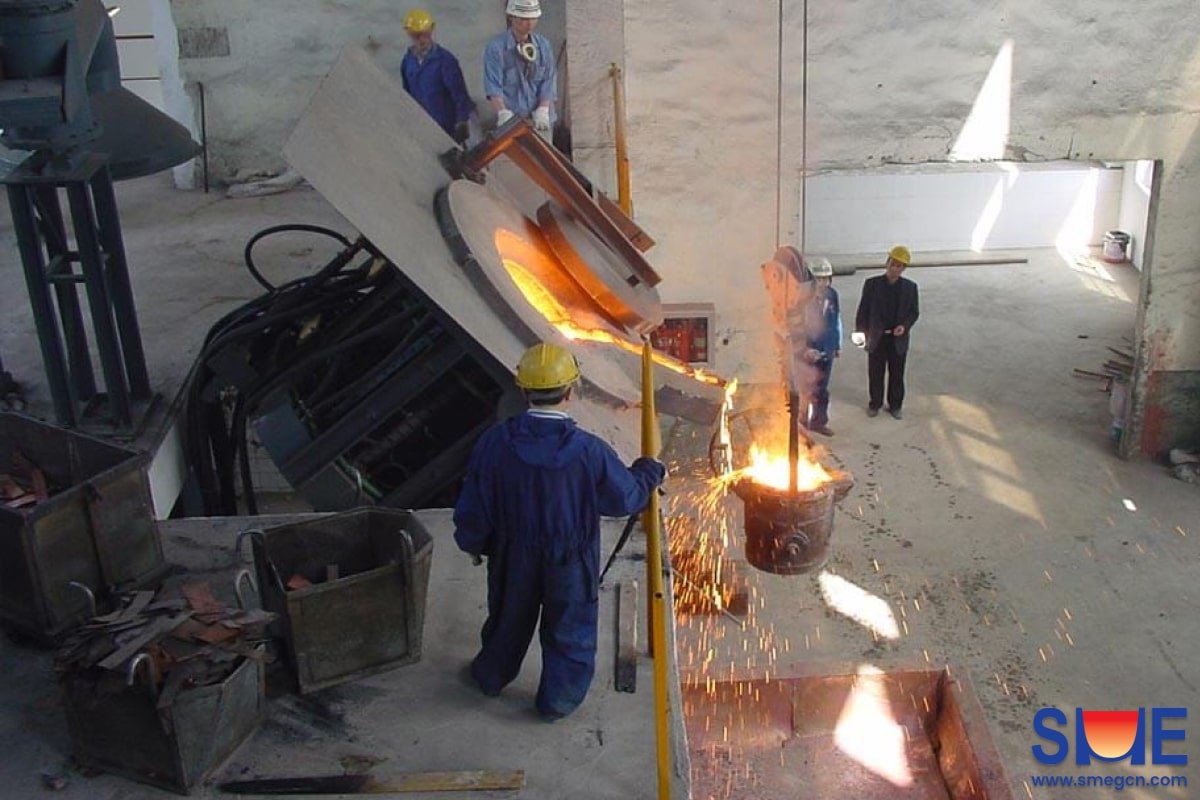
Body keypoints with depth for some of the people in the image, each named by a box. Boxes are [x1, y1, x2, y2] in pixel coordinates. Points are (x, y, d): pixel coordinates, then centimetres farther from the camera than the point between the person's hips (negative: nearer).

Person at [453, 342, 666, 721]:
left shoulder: (495, 442, -22)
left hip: (513, 557, 2)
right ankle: (558, 700, 40)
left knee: (509, 618, 27)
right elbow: (626, 498, -11)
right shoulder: (590, 452, -27)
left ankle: (491, 676, 52)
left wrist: (472, 543, 11)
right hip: (570, 562, -2)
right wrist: (651, 471, 10)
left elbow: (473, 505, -10)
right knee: (570, 628, 22)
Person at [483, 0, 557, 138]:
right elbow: (493, 86, -11)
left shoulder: (544, 45, 9)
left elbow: (549, 80, 5)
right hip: (511, 121, -4)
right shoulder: (496, 47, -3)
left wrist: (543, 109, -12)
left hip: (540, 121, 4)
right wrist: (503, 112, -27)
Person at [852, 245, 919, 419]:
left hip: (898, 338, 1)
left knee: (897, 374, 11)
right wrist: (860, 331, -7)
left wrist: (905, 326, -14)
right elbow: (863, 309, -1)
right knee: (875, 374, 11)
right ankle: (875, 404, 27)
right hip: (877, 338, -1)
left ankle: (895, 405, 27)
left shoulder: (910, 287, -2)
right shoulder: (872, 284, -5)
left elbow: (914, 311, 4)